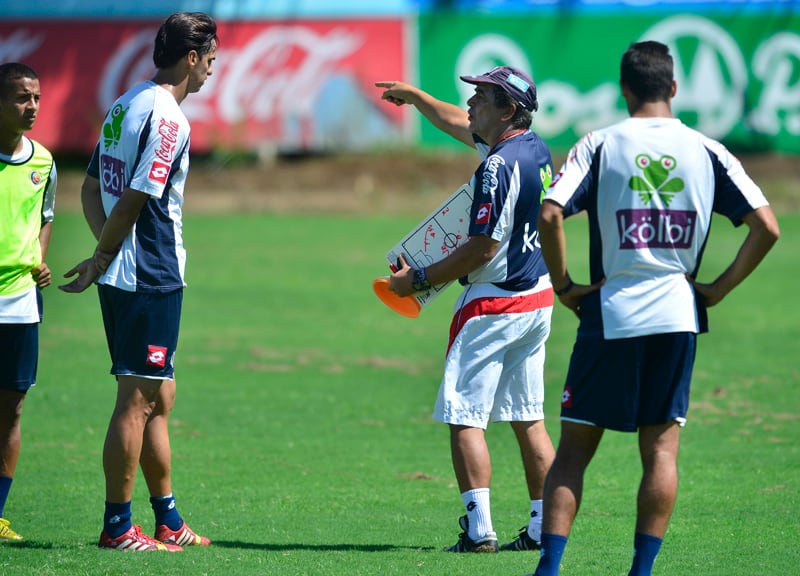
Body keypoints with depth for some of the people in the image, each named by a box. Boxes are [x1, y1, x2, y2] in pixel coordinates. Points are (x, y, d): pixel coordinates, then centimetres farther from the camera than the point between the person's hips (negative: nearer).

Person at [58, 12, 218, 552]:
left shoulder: (125, 106, 14)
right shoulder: (166, 118, -15)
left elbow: (91, 189, 16)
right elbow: (133, 201, -19)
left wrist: (106, 254, 6)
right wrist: (101, 261, -7)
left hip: (123, 277, 10)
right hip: (152, 278, -10)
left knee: (159, 398, 14)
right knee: (137, 400, -5)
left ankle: (169, 521, 20)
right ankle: (117, 526, -2)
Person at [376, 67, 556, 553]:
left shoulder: (500, 166, -21)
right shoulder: (536, 148, 7)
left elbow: (484, 247, -22)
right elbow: (457, 123, 25)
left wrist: (421, 279, -14)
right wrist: (413, 95, 34)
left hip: (495, 303, -9)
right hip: (538, 299, 9)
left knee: (464, 416, -6)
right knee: (528, 418, 12)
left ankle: (480, 528, -13)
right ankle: (544, 528, 11)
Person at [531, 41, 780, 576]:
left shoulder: (600, 144, -1)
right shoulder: (707, 151, 4)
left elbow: (550, 215, -14)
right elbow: (766, 227, -2)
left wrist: (564, 285, -3)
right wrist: (720, 287, 5)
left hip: (611, 312, -1)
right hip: (677, 315, 1)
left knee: (575, 447, 5)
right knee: (662, 448, 6)